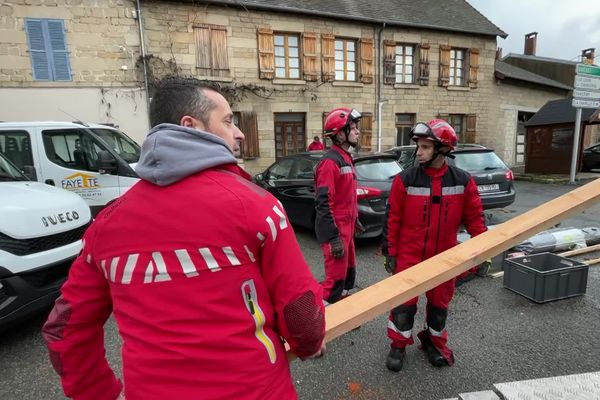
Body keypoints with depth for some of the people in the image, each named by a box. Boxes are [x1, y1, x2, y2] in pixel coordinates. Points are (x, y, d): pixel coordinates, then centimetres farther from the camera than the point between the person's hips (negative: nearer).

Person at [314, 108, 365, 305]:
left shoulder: (346, 158, 13)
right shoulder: (330, 162, -19)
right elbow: (323, 203, -24)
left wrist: (355, 219, 24)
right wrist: (334, 238, -24)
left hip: (346, 226, 10)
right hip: (336, 230, -10)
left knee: (349, 272, 21)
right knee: (336, 279, -3)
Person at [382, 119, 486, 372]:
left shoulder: (462, 181, -5)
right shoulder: (405, 179, -11)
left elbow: (474, 218, 3)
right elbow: (393, 219, -7)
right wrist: (390, 253, -5)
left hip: (444, 256, 3)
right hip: (409, 254, -2)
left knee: (440, 302, 17)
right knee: (404, 302, 5)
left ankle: (434, 342, 41)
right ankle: (398, 345, 26)